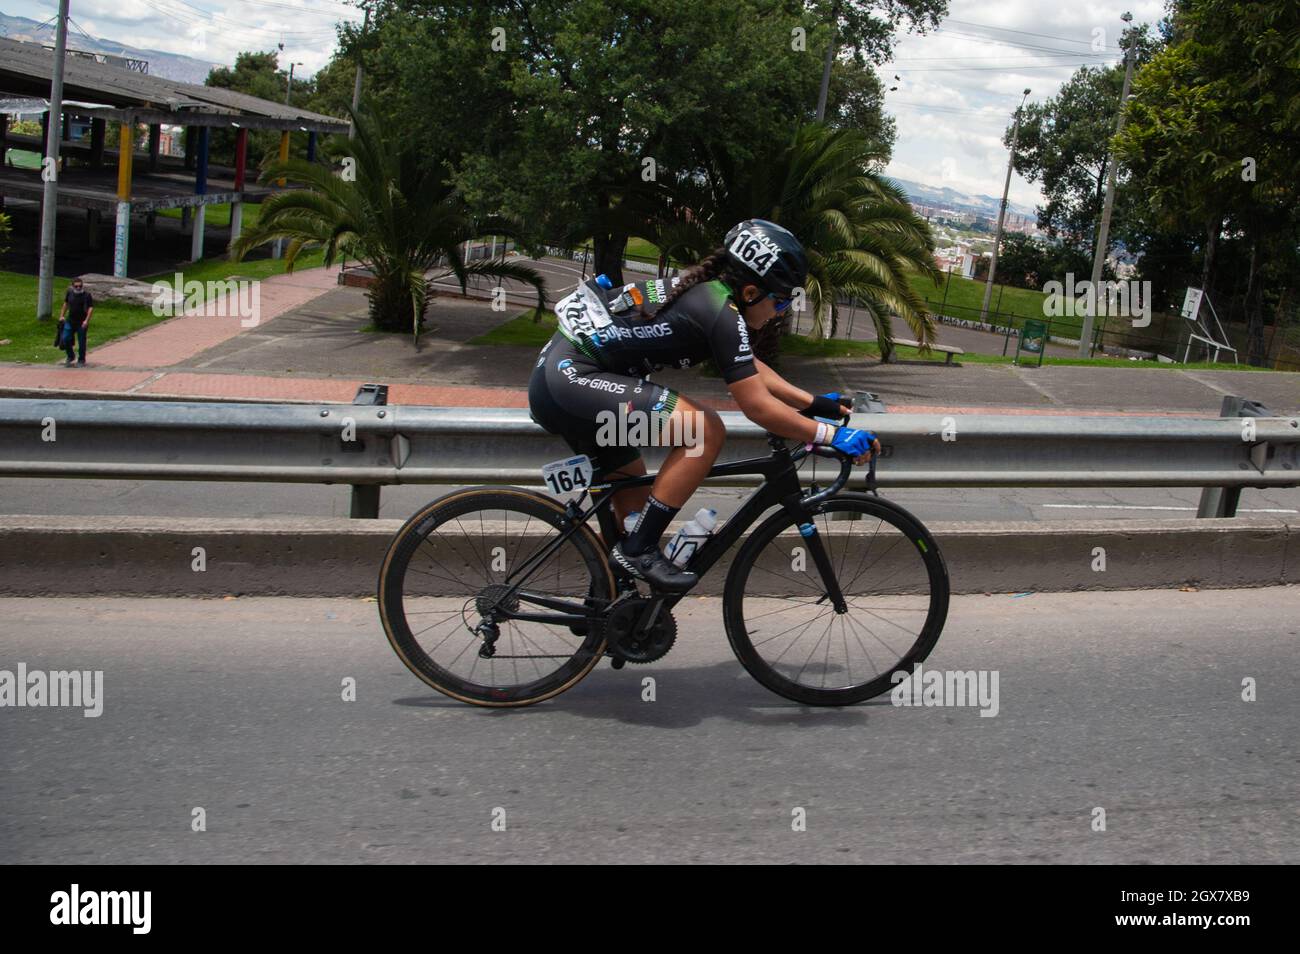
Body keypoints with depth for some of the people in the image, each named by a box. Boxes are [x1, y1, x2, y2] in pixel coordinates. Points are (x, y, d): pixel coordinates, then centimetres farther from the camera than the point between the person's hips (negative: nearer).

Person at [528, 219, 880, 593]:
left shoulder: (704, 291, 12)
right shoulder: (720, 313, -17)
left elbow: (750, 368, 24)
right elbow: (758, 407, -16)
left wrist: (814, 403, 21)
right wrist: (834, 436, -9)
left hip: (558, 374, 11)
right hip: (569, 379, -11)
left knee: (635, 497, 21)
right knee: (706, 431, -17)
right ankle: (639, 550, -10)